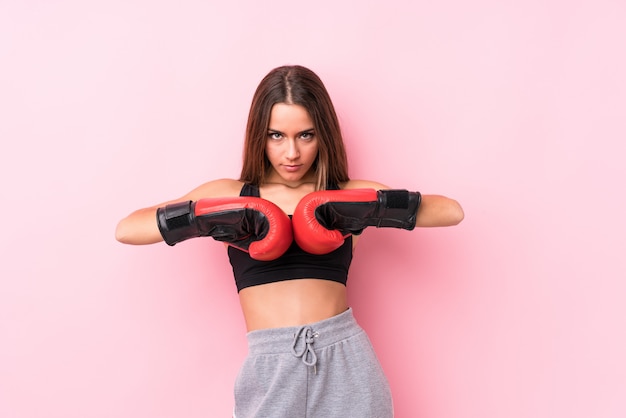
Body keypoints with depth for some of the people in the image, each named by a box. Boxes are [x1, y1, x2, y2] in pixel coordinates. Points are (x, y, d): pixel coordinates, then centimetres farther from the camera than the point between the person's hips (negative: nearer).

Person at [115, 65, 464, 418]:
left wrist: (375, 209, -12)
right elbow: (126, 230, 1)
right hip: (270, 368, 0)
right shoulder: (230, 195, 8)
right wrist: (201, 219, -12)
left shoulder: (348, 195, 8)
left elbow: (452, 211, 1)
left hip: (345, 361, 1)